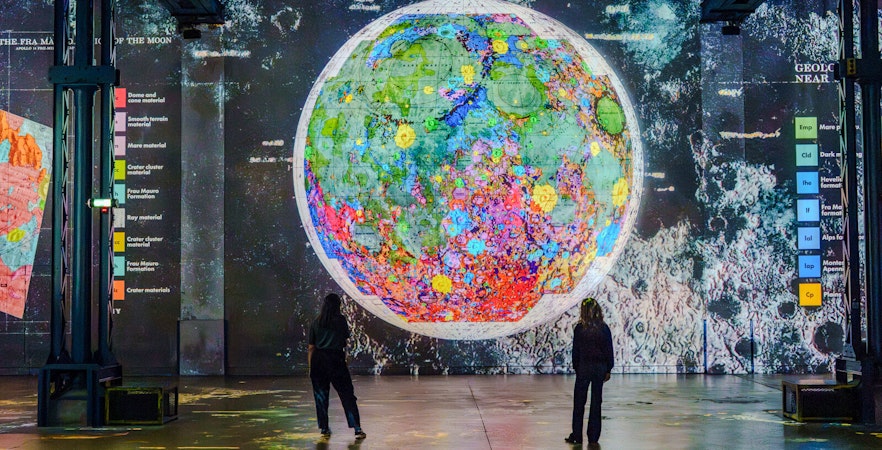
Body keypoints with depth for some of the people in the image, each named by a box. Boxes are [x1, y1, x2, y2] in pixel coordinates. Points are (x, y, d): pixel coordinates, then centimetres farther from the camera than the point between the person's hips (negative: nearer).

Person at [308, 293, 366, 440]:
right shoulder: (340, 320, -1)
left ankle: (324, 429, 15)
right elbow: (346, 341, 8)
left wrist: (310, 367, 10)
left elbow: (311, 348, 6)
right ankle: (357, 428, -6)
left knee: (321, 395, 12)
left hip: (318, 360, 3)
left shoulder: (316, 323, 6)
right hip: (336, 359, -3)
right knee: (347, 394, 0)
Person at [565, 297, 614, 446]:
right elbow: (609, 350, 0)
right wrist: (608, 370, 8)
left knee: (579, 402, 7)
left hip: (584, 367, -2)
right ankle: (593, 437, 9)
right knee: (596, 402, 7)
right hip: (600, 367, 2)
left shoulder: (579, 328, -8)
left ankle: (577, 435, 10)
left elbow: (575, 351, -3)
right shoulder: (604, 328, -3)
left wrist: (576, 368, 9)